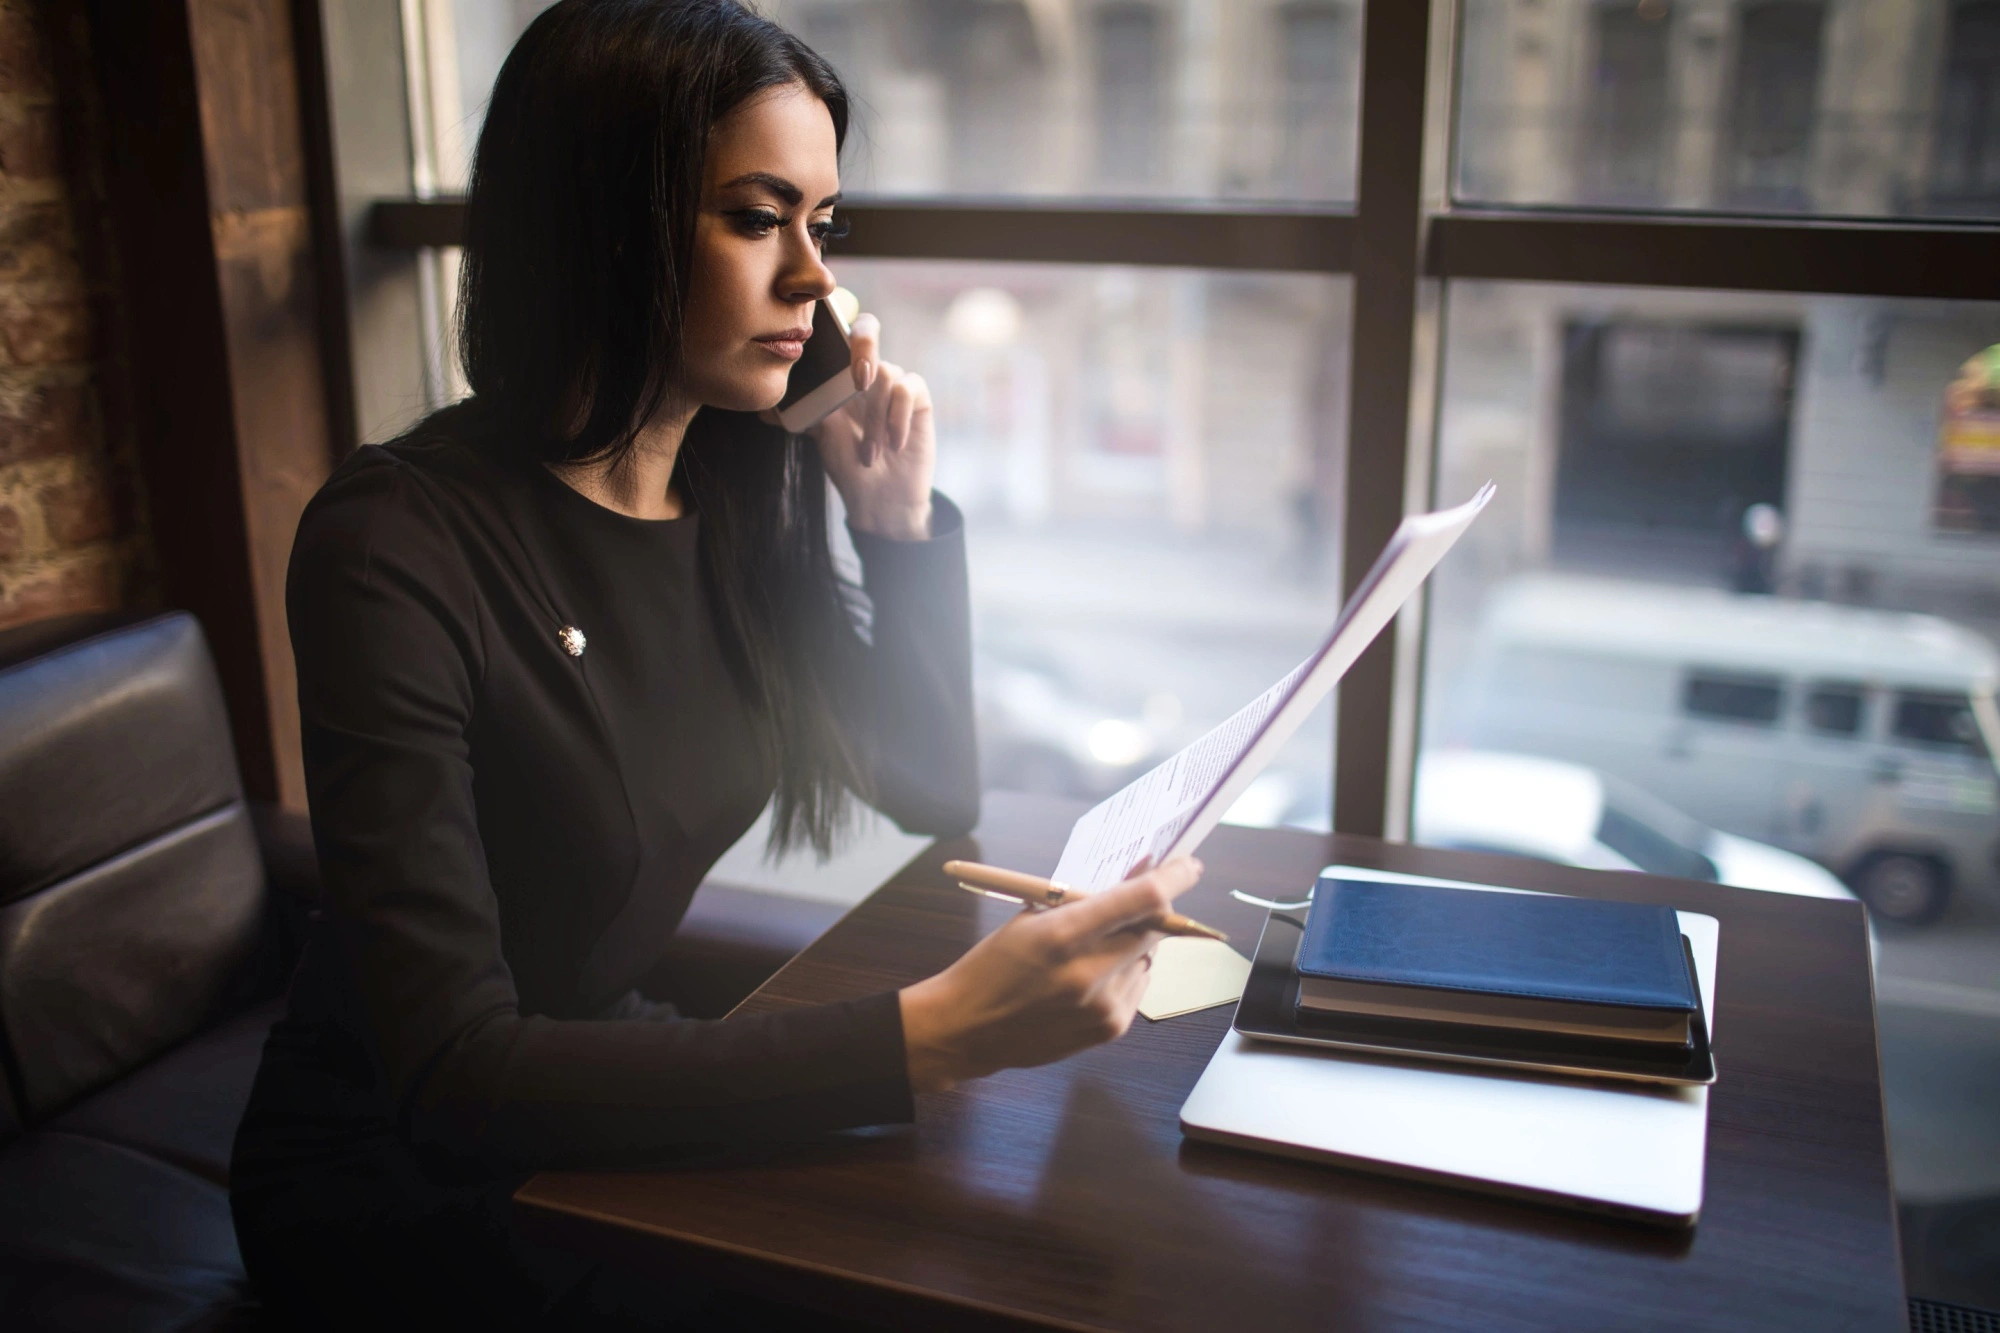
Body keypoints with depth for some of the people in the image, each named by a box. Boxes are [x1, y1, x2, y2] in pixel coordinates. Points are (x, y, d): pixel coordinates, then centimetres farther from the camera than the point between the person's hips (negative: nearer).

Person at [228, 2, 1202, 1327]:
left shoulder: (741, 496, -6)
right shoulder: (397, 546, -26)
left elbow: (935, 794, 5)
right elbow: (449, 1072, -31)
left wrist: (903, 519, -10)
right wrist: (930, 1032, -41)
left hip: (606, 1077, 6)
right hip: (393, 1170, -5)